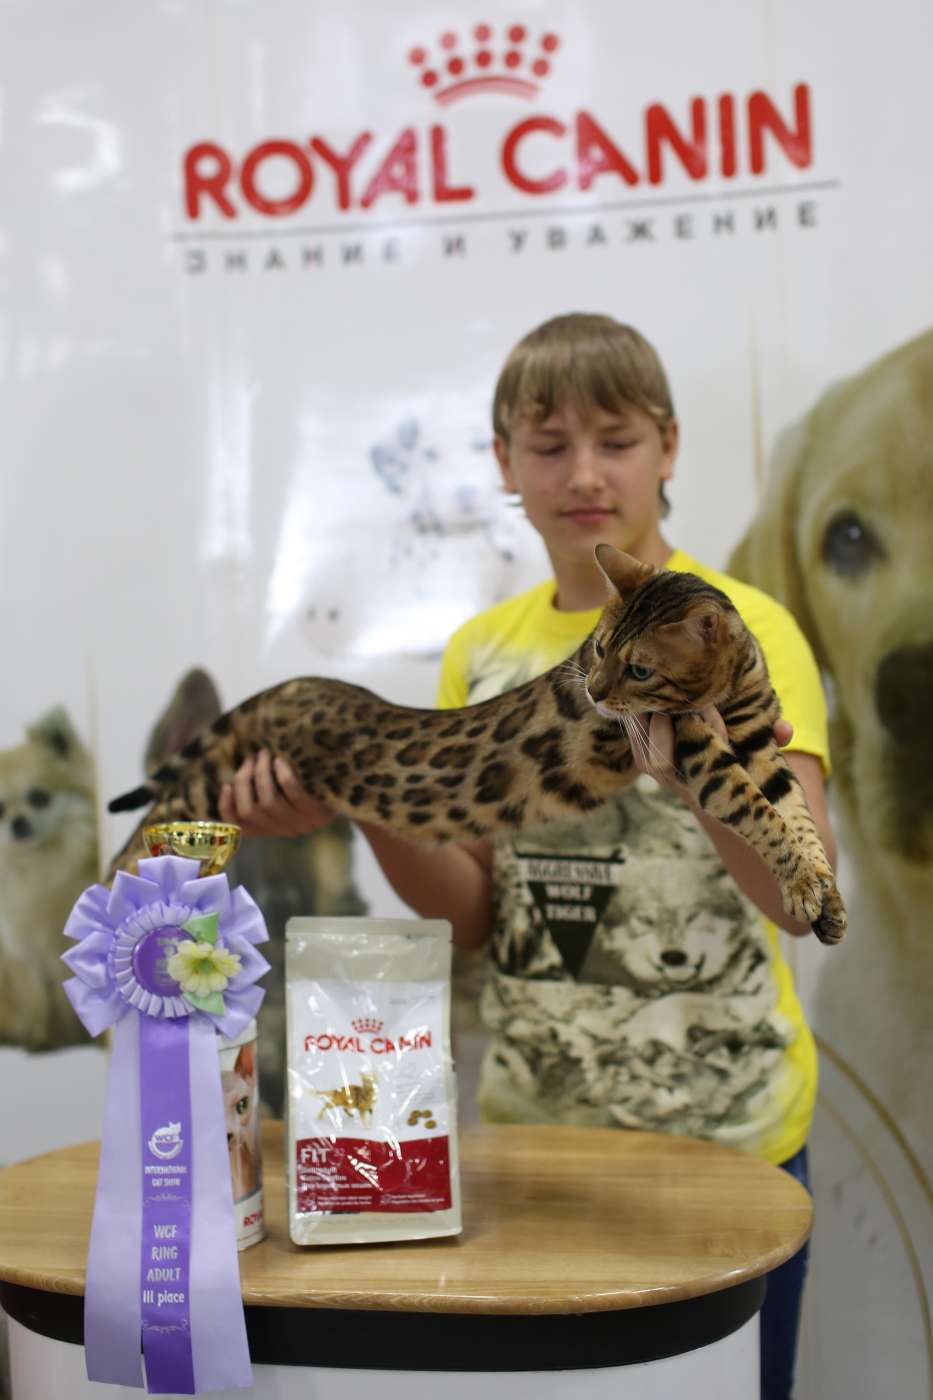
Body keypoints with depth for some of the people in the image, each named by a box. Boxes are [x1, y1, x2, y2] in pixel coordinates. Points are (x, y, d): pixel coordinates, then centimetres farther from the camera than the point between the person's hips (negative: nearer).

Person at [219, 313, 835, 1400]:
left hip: (720, 1126, -3)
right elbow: (475, 911, 1)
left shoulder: (743, 629, -10)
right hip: (530, 1114, 4)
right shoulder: (482, 650, 3)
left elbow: (801, 895, -23)